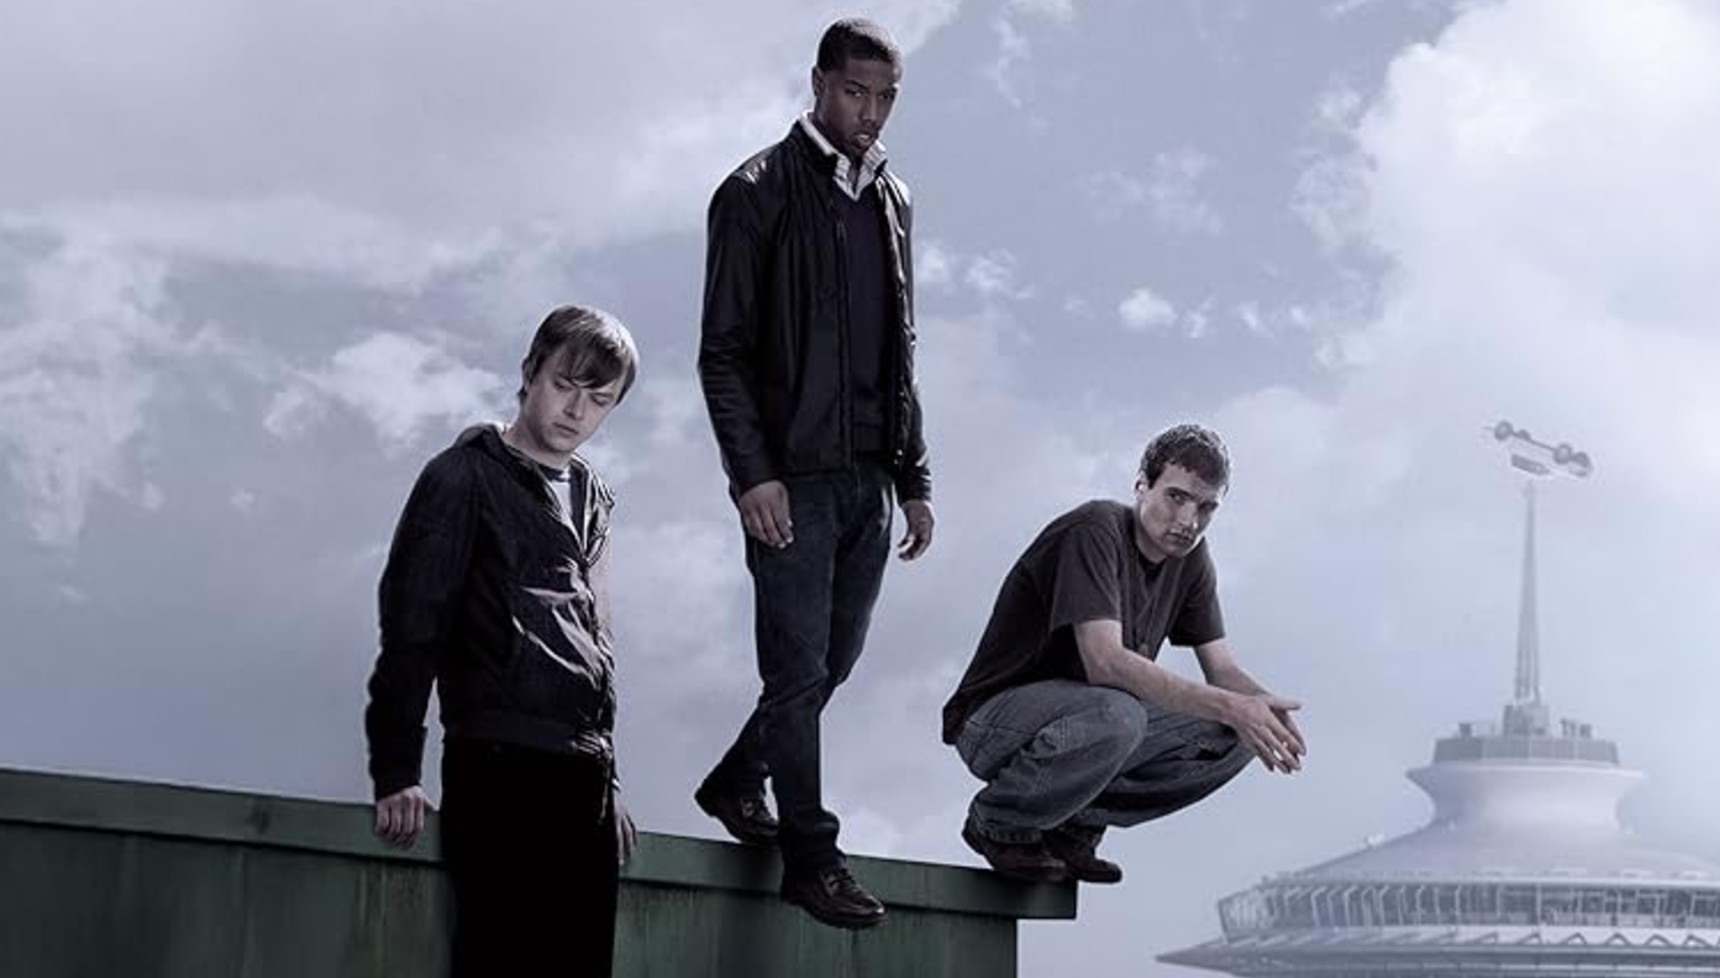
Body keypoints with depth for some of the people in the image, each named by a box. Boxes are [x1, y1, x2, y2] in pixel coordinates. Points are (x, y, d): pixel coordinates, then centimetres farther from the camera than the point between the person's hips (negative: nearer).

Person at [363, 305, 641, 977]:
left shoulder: (592, 498, 20)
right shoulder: (464, 478, 0)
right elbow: (411, 625, -6)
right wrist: (396, 770, -12)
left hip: (583, 776, 7)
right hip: (497, 767, -7)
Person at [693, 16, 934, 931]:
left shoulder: (891, 199, 13)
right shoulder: (759, 192, -4)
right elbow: (723, 350, -7)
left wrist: (913, 476, 12)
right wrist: (751, 472, -16)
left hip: (869, 477, 6)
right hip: (792, 475, -6)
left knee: (835, 657, 12)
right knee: (799, 666, -3)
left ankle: (738, 781, 32)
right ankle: (809, 854, 5)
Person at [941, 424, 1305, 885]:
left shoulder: (1190, 559, 4)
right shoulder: (1095, 531, -21)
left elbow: (1223, 669, 3)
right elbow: (1106, 662, -33)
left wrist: (1261, 705, -22)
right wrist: (1227, 706, -37)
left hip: (1088, 720, 8)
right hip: (992, 720, -8)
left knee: (1233, 737, -7)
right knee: (1114, 717, -38)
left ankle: (1075, 822, 2)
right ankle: (999, 821, -11)